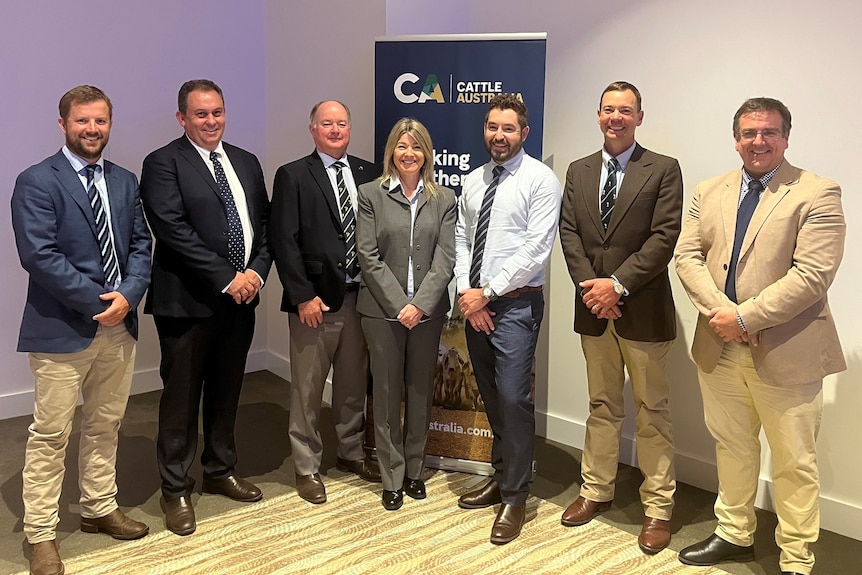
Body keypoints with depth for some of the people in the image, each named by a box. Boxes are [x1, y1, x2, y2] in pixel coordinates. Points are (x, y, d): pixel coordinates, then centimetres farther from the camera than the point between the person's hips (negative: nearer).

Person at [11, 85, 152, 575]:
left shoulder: (126, 182, 11)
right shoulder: (37, 182, -7)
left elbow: (141, 244, 8)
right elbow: (39, 254, -16)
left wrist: (127, 296, -10)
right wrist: (99, 301, -17)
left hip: (119, 326, 6)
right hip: (62, 329, -6)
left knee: (105, 426, 17)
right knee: (51, 436, 2)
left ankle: (100, 509, 33)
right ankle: (41, 535, 14)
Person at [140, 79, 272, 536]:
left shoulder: (246, 162, 13)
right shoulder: (163, 163, -7)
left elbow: (263, 222, 11)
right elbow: (173, 230, -17)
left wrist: (257, 271, -6)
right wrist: (228, 278, -18)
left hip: (240, 298, 6)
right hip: (188, 301, -5)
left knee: (226, 391, 17)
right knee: (181, 396, 5)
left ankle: (220, 471, 34)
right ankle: (175, 490, 20)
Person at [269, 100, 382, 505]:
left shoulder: (368, 174, 9)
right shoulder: (293, 176, -2)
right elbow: (284, 241, -8)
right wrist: (304, 296, -13)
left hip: (360, 296, 4)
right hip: (315, 299, -4)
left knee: (354, 384, 16)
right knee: (308, 389, 6)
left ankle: (351, 452, 35)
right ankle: (307, 467, 21)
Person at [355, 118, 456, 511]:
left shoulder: (444, 199, 6)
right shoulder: (370, 195, 1)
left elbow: (445, 257, -2)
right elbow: (368, 257, -5)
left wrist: (421, 303, -14)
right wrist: (398, 305, -12)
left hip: (427, 311, 2)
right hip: (382, 310, -2)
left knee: (421, 392, 11)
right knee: (387, 393, 6)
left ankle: (415, 470, 26)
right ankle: (392, 478, 17)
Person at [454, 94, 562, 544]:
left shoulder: (540, 180, -7)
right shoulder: (472, 181, 13)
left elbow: (536, 249, -14)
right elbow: (461, 240, 12)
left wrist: (487, 292, -14)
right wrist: (466, 292, -3)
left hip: (516, 304, -6)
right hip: (475, 305, 6)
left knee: (513, 399, -7)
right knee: (491, 398, 15)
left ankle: (514, 498, 7)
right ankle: (501, 476, 31)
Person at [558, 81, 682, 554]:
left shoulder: (663, 170, -2)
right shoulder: (578, 171, 11)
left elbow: (664, 236, -11)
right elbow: (569, 232, 3)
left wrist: (618, 283, -17)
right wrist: (590, 285, -10)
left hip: (643, 308, -4)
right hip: (593, 308, 4)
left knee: (652, 409, 5)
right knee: (602, 406, 16)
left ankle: (658, 507, 16)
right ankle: (596, 491, 28)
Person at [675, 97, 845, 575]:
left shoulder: (817, 194, -8)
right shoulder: (709, 192, 9)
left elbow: (812, 275, -17)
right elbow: (687, 256, 2)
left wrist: (745, 317, -20)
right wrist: (719, 310, -14)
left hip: (786, 351, -5)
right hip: (718, 346, 5)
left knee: (793, 462, 7)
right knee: (731, 448, 19)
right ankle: (734, 534, 36)